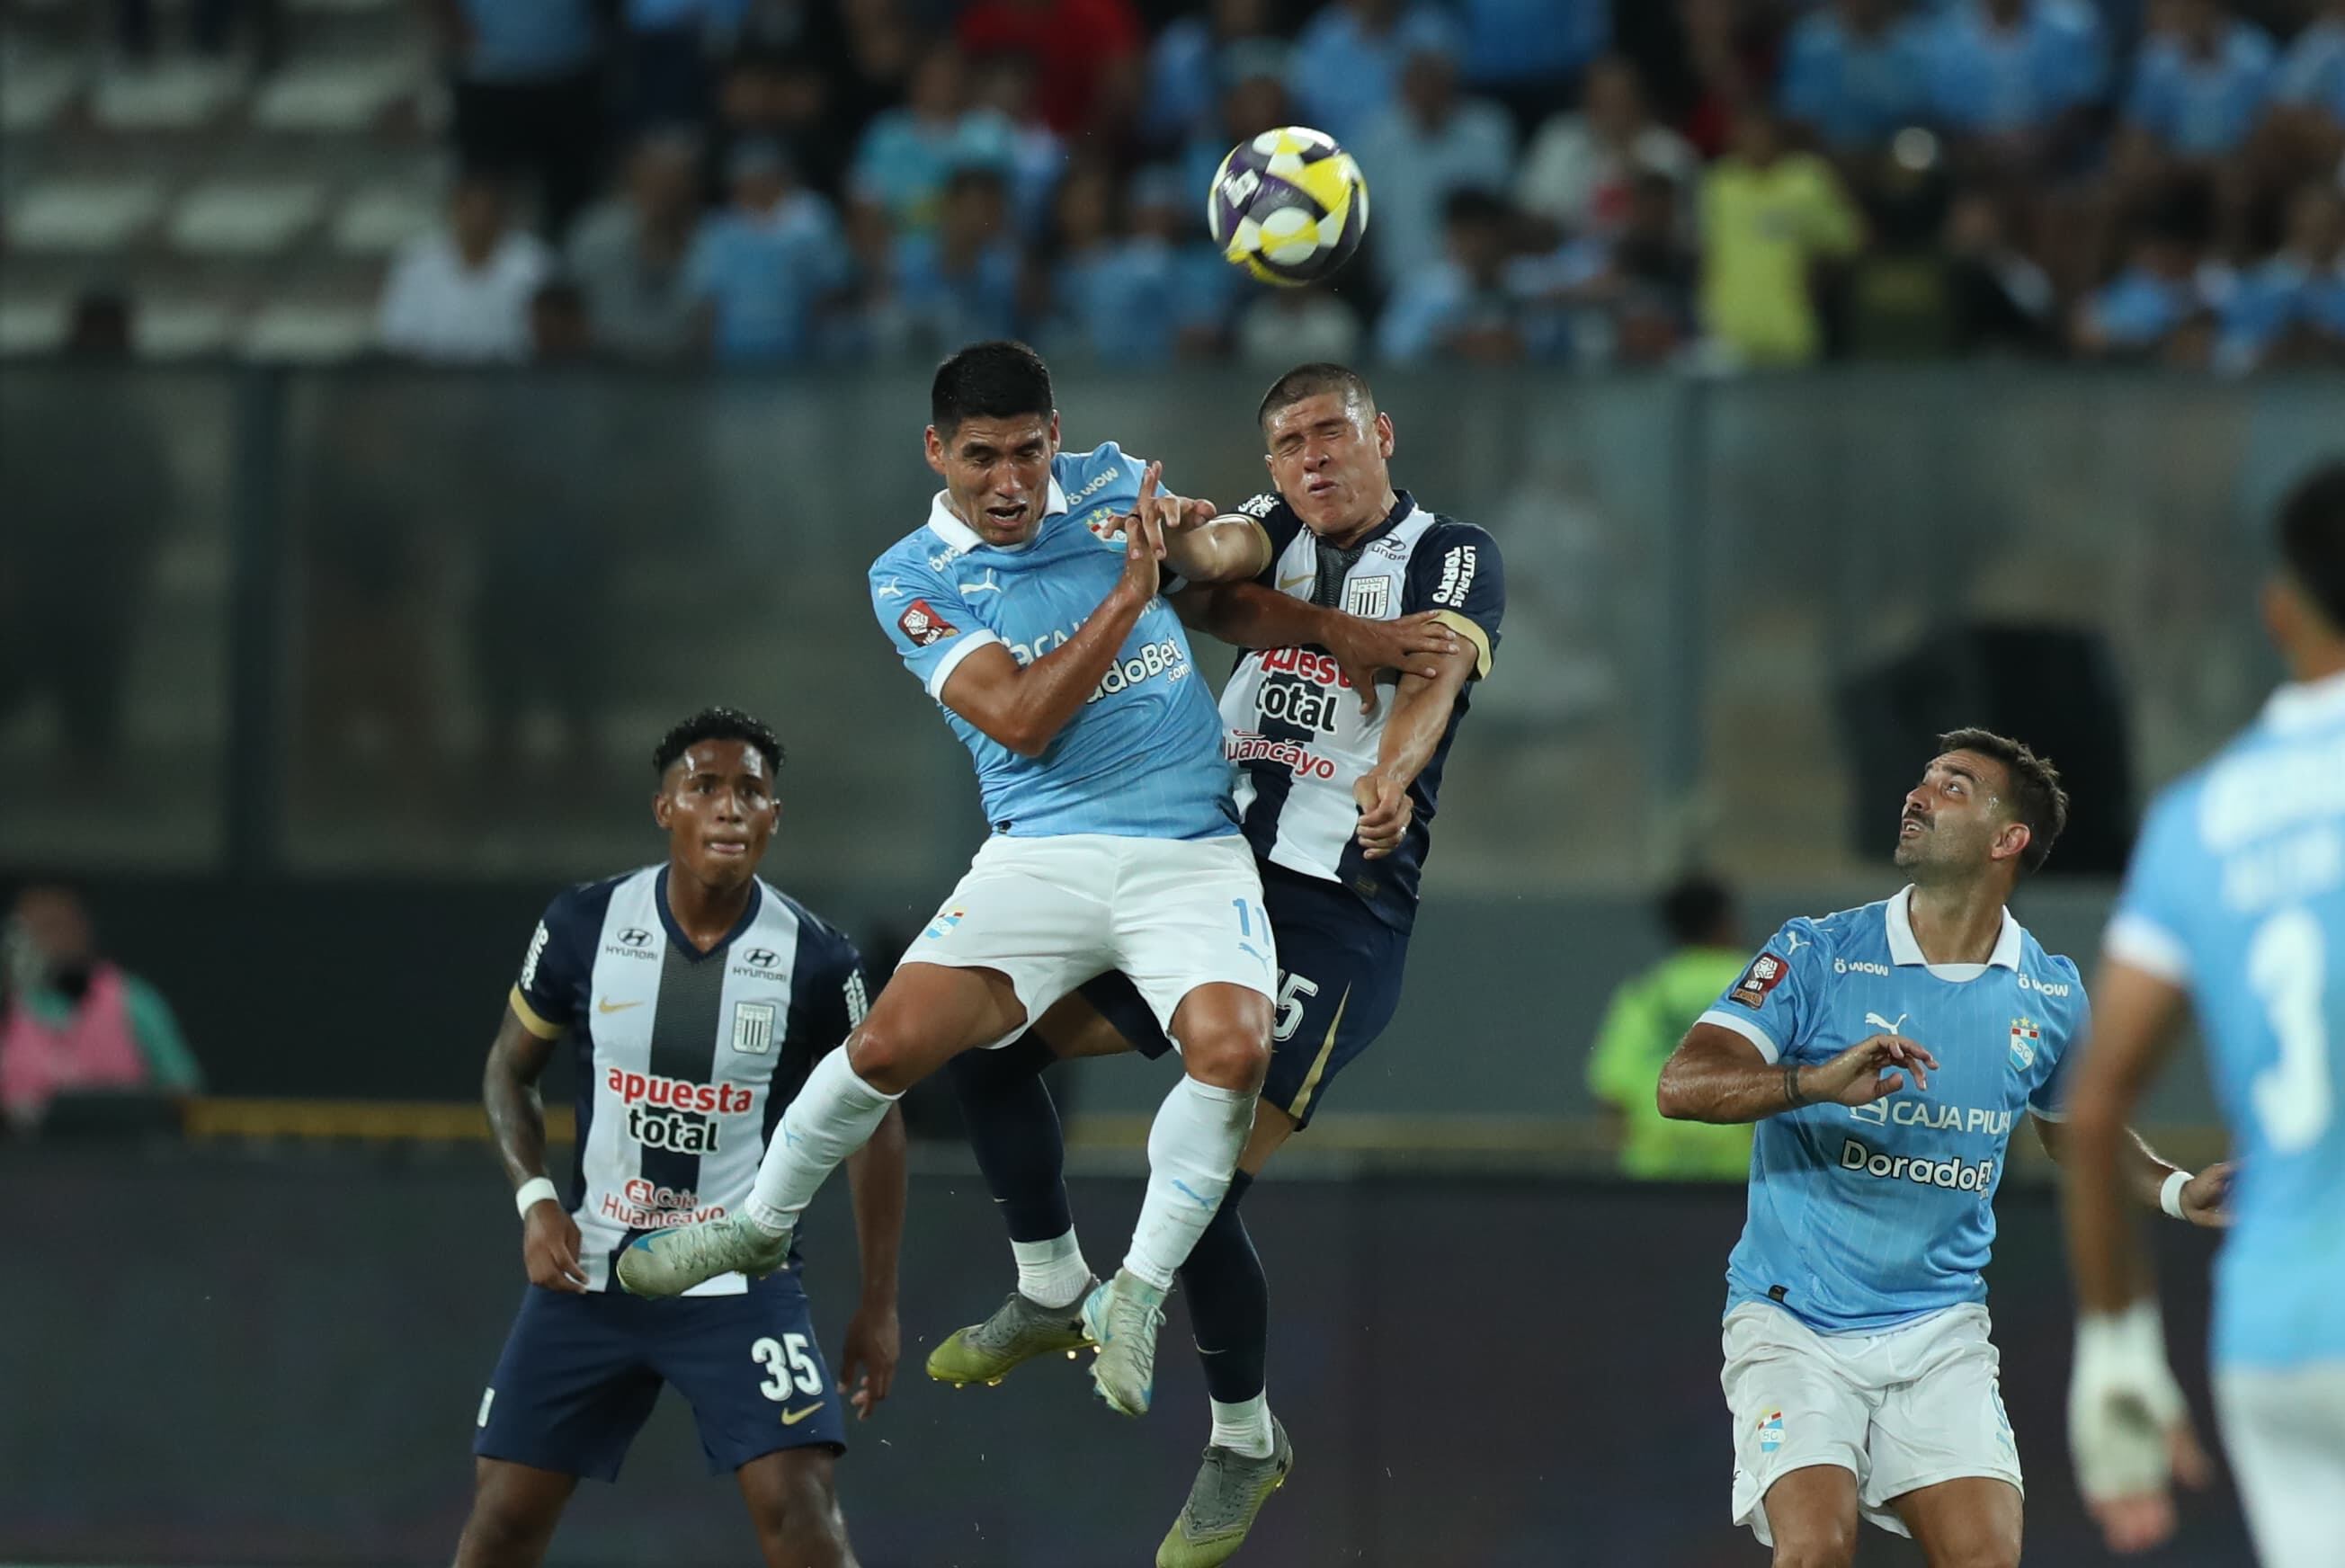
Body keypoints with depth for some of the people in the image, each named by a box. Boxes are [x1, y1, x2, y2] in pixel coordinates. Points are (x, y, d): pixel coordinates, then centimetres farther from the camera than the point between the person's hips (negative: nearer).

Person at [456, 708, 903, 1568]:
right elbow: (510, 1069, 9)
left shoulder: (815, 961, -10)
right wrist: (535, 1201, -7)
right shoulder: (585, 925, -7)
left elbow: (874, 1120, 4)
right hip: (589, 1270, 2)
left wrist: (878, 1304, 4)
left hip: (740, 1281, -2)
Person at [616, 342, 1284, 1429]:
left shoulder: (1108, 484, 8)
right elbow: (1020, 720, -12)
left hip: (1193, 854, 1)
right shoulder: (913, 580, -1)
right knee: (891, 1044, -16)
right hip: (1045, 847, -1)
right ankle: (761, 1225, 14)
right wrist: (1129, 593, -18)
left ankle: (1137, 1296, -7)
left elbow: (1244, 551, 16)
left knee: (1231, 1046, -26)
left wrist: (1210, 536, -9)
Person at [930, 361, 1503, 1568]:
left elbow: (1437, 672, -23)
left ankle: (1245, 1444, 6)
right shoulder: (1272, 529, 10)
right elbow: (1210, 596, -12)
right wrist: (1343, 632, -26)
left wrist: (1393, 779, -44)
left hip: (1339, 916, -6)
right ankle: (1051, 1296, 20)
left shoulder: (1454, 557, -3)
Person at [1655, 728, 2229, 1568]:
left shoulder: (2050, 998, 5)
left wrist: (2177, 1192, 6)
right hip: (1795, 1325, -3)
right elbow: (1681, 1085, -16)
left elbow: (2077, 1131, 24)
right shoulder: (1818, 955, -6)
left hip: (1939, 1332, 3)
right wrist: (1821, 1081, -32)